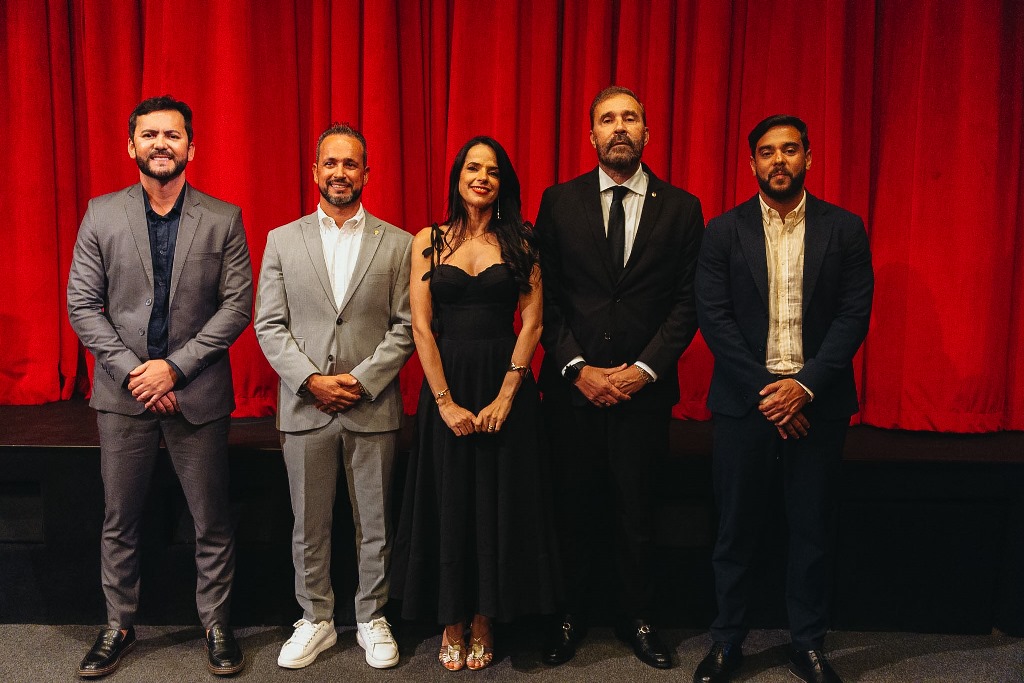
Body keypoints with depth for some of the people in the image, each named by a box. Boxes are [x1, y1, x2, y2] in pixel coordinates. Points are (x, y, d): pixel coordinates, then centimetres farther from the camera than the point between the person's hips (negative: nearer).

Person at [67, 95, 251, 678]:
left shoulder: (224, 219, 0)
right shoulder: (102, 215, 4)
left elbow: (237, 306, -5)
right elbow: (82, 304, 1)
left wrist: (175, 366, -12)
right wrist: (133, 370, -10)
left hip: (198, 392, -1)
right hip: (124, 391, 2)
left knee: (212, 522, 7)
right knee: (120, 521, 13)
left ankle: (218, 626, 24)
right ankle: (120, 626, 30)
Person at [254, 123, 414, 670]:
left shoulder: (397, 244, 2)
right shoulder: (282, 240, 6)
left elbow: (404, 327, -1)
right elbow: (269, 326, 2)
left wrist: (361, 380, -11)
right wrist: (311, 379, -10)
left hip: (373, 406, 0)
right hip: (305, 405, 1)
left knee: (374, 525, 10)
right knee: (309, 526, 11)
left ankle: (372, 619, 27)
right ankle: (316, 621, 28)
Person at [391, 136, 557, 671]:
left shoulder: (519, 242, 3)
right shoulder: (428, 241, 3)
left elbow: (532, 322, -3)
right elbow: (421, 327, -3)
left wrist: (504, 397, -11)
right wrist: (446, 401, -10)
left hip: (505, 383, 0)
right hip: (445, 384, 0)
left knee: (498, 503, 7)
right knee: (449, 502, 8)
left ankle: (485, 622, 24)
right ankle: (451, 624, 25)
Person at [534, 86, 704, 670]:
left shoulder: (681, 207, 3)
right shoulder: (559, 201, 4)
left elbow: (688, 300, 0)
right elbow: (545, 295, 1)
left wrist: (644, 368, -9)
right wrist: (577, 367, -8)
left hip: (644, 386, 0)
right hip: (573, 384, 1)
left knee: (637, 511, 9)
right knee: (575, 507, 9)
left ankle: (639, 620, 27)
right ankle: (572, 617, 26)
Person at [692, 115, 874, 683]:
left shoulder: (844, 229, 4)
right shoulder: (725, 231, 3)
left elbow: (854, 315, -2)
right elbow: (712, 316, -5)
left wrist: (805, 385, -14)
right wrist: (764, 390, -12)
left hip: (817, 403, 1)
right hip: (744, 401, 0)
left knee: (814, 530, 8)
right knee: (736, 528, 7)